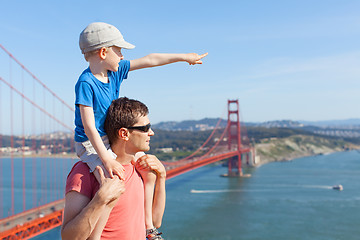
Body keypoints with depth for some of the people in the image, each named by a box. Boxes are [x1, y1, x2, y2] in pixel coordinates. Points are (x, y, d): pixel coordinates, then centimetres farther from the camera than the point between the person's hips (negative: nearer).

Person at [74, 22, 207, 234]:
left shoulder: (116, 71, 1)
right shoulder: (86, 83, -21)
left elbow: (150, 60, 8)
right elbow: (88, 125, -26)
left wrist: (184, 57, 13)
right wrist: (106, 159, -31)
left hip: (112, 140, 9)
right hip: (90, 144, -9)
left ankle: (148, 229, 24)